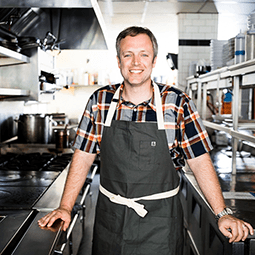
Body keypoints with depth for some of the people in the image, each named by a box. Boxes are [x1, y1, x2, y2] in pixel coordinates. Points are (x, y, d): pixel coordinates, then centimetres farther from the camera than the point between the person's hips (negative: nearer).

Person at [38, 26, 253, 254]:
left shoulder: (178, 104, -7)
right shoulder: (100, 101, -2)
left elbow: (200, 161, -5)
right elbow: (83, 157, 2)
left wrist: (223, 214, -10)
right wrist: (65, 207, -3)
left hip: (160, 221, -1)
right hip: (109, 217, 2)